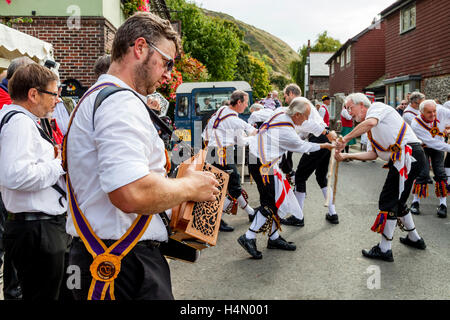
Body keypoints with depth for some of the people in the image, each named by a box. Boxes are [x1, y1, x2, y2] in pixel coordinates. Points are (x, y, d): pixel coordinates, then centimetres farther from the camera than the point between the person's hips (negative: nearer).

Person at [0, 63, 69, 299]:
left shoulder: (19, 119, 16)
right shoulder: (20, 121, -16)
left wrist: (53, 159, 12)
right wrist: (59, 165, -17)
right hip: (38, 233, -11)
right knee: (43, 295, 0)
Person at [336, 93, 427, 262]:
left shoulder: (377, 106, 1)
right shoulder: (370, 130, 25)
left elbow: (370, 122, -23)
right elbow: (372, 154, 15)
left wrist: (346, 138, -18)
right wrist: (346, 156, 9)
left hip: (408, 155, -10)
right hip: (409, 158, 10)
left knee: (388, 201, -8)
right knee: (397, 201, 19)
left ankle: (384, 249, -3)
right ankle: (414, 238, 35)